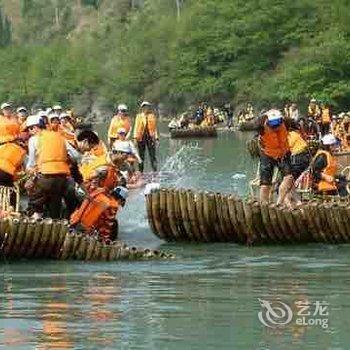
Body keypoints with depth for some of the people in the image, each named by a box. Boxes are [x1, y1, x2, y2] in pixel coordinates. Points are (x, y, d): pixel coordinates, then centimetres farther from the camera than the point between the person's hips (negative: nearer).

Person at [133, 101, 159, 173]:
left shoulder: (152, 116, 11)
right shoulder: (139, 116, 7)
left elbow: (155, 128, 13)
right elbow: (136, 127, 5)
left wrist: (156, 138, 6)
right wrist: (135, 137, -5)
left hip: (150, 137, 0)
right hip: (141, 137, 0)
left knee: (153, 155, -5)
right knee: (141, 155, 4)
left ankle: (155, 171, -5)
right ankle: (141, 171, 10)